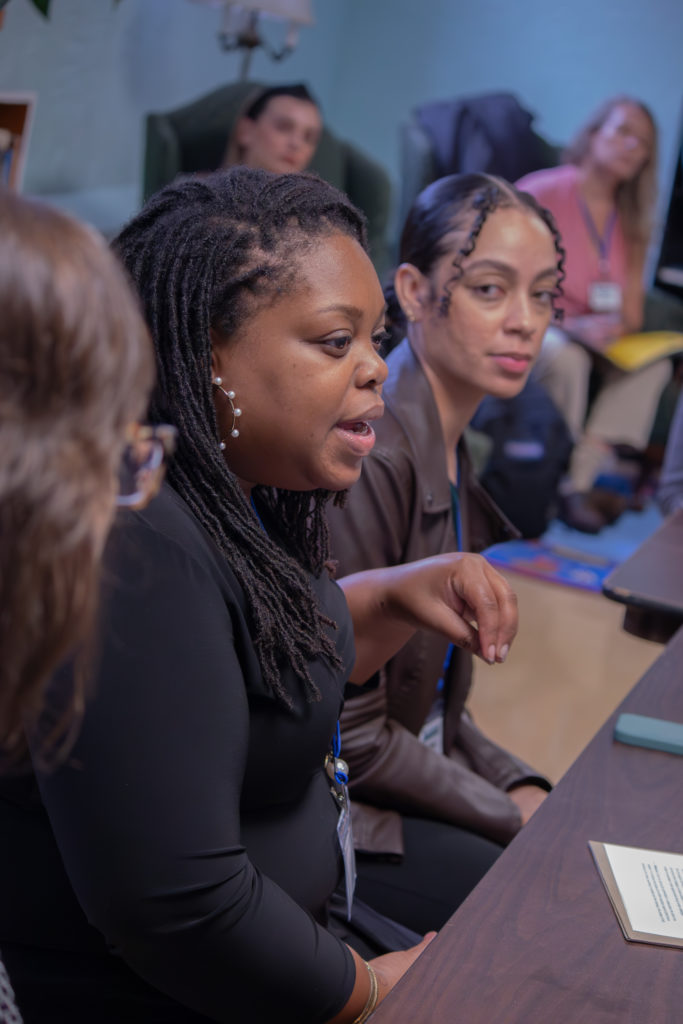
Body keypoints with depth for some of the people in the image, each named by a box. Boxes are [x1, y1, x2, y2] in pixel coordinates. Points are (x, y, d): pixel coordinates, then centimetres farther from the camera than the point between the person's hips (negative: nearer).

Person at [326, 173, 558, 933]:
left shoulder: (446, 445, 4)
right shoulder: (372, 455, -25)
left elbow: (430, 695, 11)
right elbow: (347, 733, -21)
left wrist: (522, 786, -1)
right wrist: (513, 816, -12)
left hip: (409, 767, 9)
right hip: (327, 811, -8)